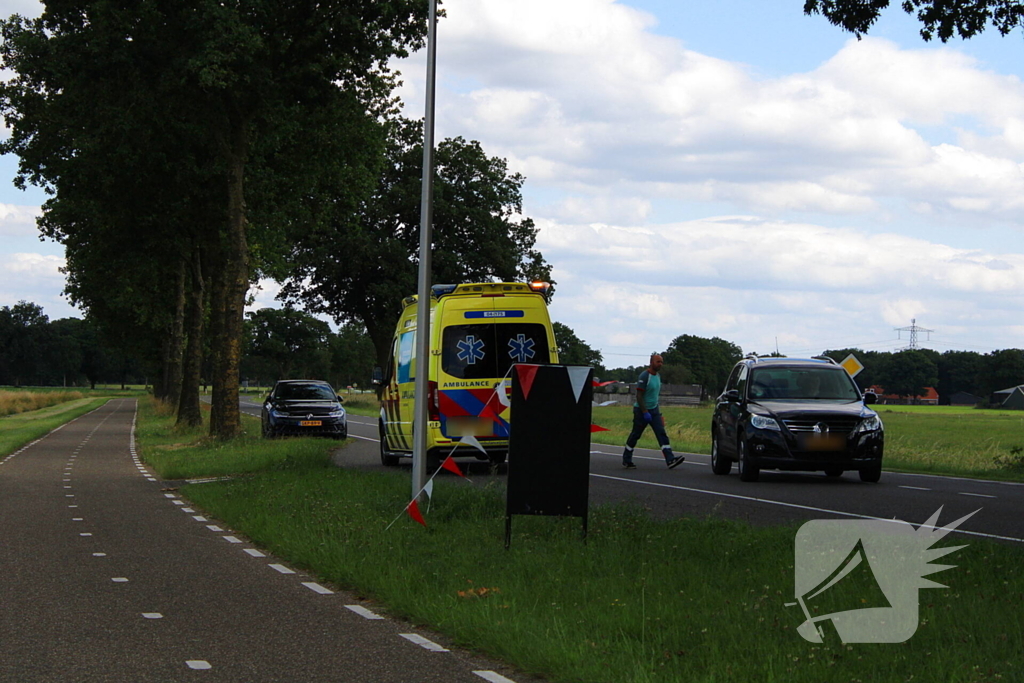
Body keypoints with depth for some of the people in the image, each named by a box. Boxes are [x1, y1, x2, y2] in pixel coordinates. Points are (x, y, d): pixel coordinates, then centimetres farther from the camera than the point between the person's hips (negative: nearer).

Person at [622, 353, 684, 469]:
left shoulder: (657, 376, 11)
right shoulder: (644, 376, -16)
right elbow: (639, 396, -19)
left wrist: (658, 412, 20)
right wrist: (645, 412, -24)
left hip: (653, 410, 7)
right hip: (641, 411, -7)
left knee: (662, 434, -6)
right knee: (635, 435, 3)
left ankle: (670, 460, -15)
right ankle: (626, 461, 16)